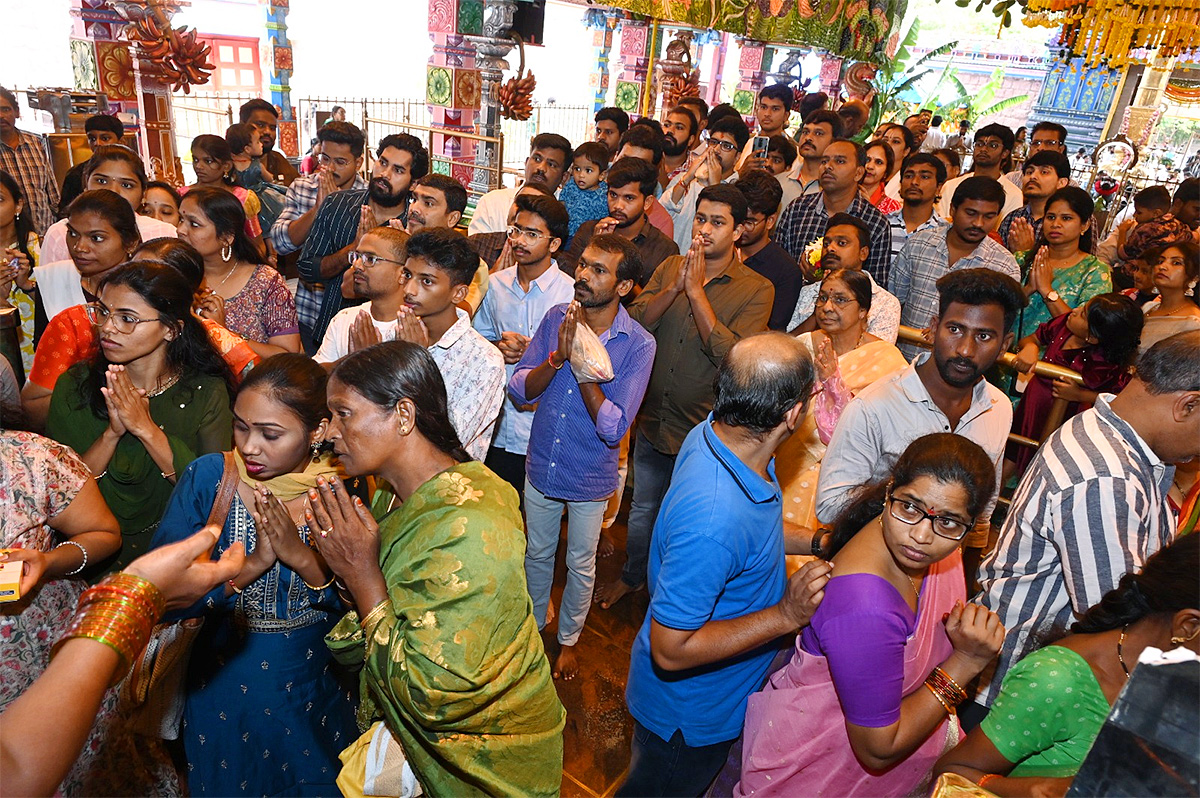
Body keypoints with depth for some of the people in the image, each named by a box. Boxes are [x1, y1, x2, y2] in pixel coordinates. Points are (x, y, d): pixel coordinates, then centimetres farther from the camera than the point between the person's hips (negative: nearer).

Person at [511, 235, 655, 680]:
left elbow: (614, 427, -25)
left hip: (590, 478, -3)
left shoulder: (638, 345, -19)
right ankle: (532, 625, 50)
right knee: (537, 554, 23)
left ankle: (568, 639, 45)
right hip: (541, 467, 3)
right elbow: (520, 389, -10)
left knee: (580, 565, 18)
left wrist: (581, 363, -29)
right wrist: (557, 357, -26)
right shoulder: (557, 318, -8)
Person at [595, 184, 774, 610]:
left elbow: (733, 356, -26)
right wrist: (675, 287, -24)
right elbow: (634, 322, -10)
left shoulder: (757, 289, -12)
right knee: (642, 509, 23)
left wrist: (696, 290, -26)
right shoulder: (670, 267, 1)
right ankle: (632, 576, 48)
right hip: (653, 419, 4)